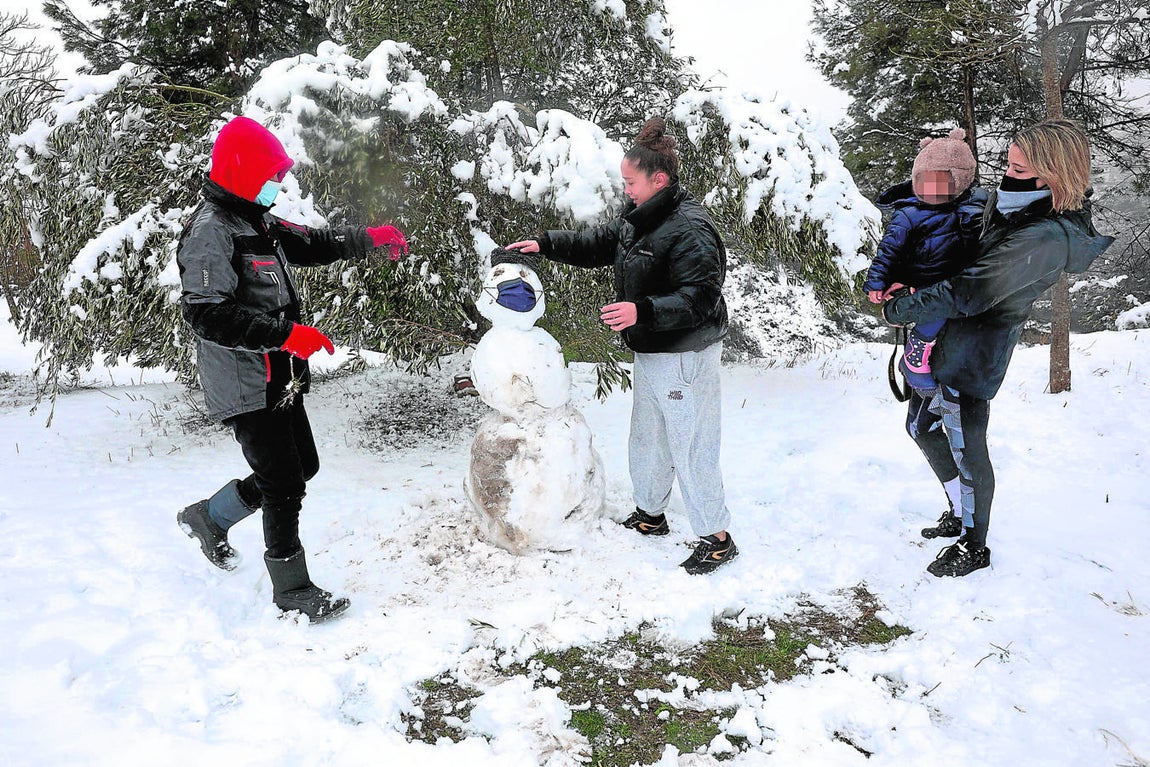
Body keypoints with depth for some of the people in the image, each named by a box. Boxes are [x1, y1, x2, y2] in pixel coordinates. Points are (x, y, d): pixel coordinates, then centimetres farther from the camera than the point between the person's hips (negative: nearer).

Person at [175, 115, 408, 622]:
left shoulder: (256, 222, 12)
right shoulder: (209, 233, -18)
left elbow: (309, 245, 25)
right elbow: (207, 315, -28)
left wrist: (370, 238, 15)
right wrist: (285, 333, -29)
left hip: (279, 379, 10)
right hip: (245, 388, -10)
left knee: (303, 467, 18)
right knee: (284, 485, -2)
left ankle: (209, 517, 36)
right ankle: (293, 592, 15)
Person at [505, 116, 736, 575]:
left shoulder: (690, 230, -23)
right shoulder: (640, 220, 7)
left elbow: (700, 298, -29)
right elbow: (597, 244, 20)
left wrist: (643, 311, -38)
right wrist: (545, 244, 12)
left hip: (685, 357, -10)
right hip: (650, 354, 10)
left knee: (691, 448, -2)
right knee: (647, 438, 22)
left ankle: (717, 540, 13)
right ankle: (649, 516, 42)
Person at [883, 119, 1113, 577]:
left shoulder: (1047, 238, -24)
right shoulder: (1009, 206, 4)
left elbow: (966, 294, -26)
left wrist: (900, 309, -14)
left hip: (977, 348, -10)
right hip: (945, 338, 10)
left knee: (966, 447, 2)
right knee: (920, 426, 20)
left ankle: (974, 547, 23)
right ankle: (960, 512, 40)